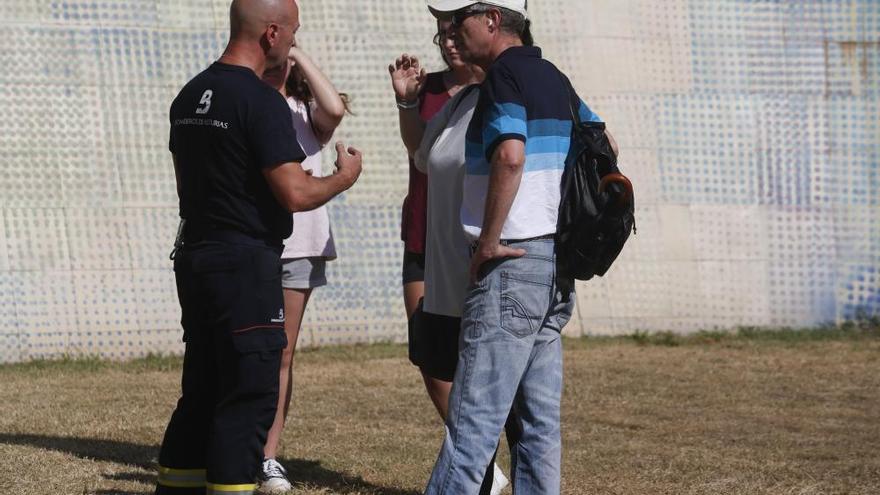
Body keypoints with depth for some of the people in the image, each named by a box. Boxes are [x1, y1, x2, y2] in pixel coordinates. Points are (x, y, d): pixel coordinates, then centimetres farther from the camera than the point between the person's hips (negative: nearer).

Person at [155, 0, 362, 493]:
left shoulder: (190, 96, 12)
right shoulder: (261, 101, -15)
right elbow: (295, 193, -19)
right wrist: (345, 176, -2)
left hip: (194, 257, 9)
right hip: (247, 265, -9)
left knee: (202, 393, 15)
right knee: (250, 399, -4)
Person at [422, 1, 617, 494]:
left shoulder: (503, 75, -11)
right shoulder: (553, 77, 16)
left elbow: (510, 156, -26)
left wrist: (489, 240, -19)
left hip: (511, 263, -9)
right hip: (556, 265, 9)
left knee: (474, 421, -10)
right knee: (540, 419, 9)